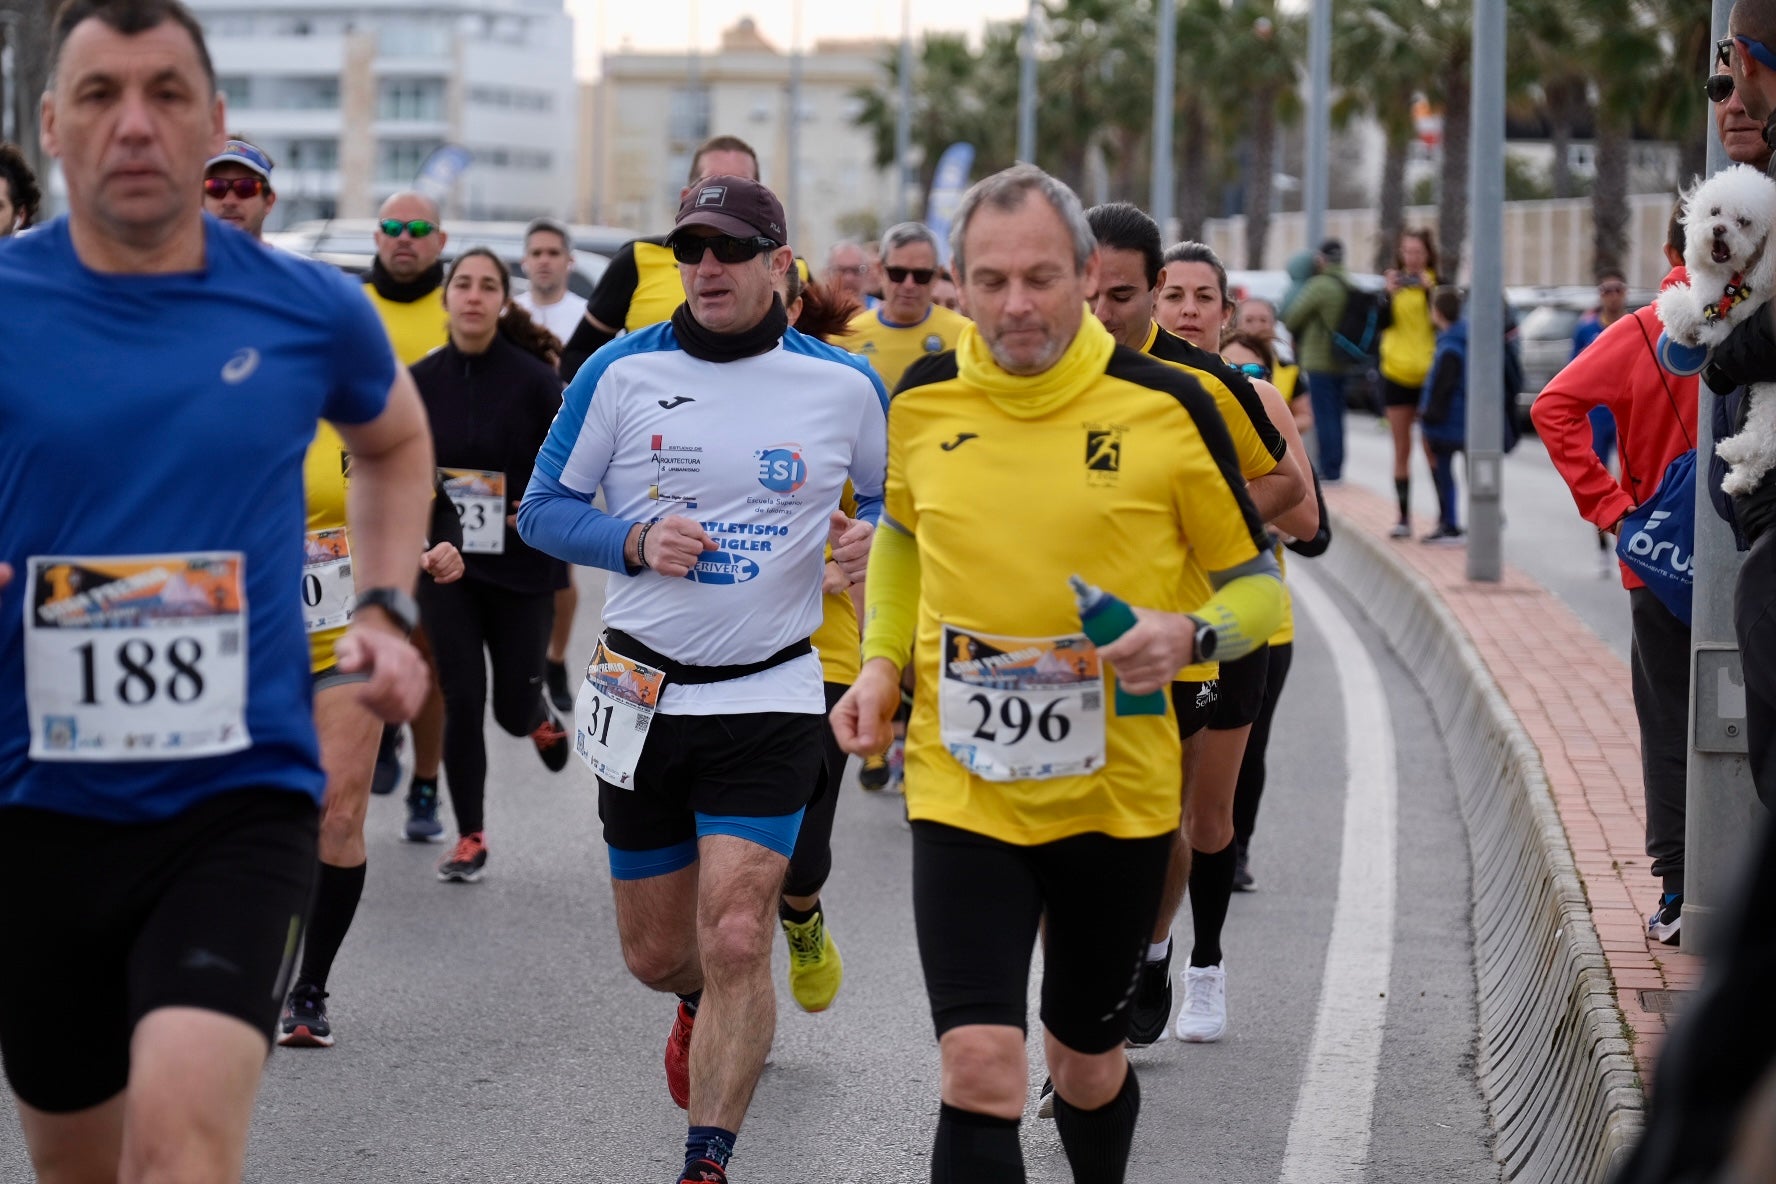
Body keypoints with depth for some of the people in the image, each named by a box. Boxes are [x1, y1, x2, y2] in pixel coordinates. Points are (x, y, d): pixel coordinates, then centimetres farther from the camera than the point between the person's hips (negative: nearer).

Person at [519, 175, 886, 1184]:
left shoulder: (846, 386, -1)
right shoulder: (621, 372, -1)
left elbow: (892, 496, 15)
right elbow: (544, 509, 4)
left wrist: (870, 534, -8)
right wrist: (635, 541, -14)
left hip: (771, 699, -2)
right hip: (643, 697, 2)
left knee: (735, 941, -14)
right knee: (655, 954, 12)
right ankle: (705, 1005, 48)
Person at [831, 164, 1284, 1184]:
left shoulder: (1167, 406, -8)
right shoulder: (920, 401, 0)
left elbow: (1259, 583, 0)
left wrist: (1189, 633, -20)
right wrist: (882, 663, 7)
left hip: (1119, 793, 0)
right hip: (963, 787, 0)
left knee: (1087, 1063, 16)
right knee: (979, 1071, -14)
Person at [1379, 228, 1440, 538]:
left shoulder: (1438, 283, 0)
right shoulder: (1394, 281, 7)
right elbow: (1381, 323, 0)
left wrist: (1430, 290, -20)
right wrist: (1388, 294, -16)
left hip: (1429, 373, -3)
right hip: (1396, 372, 3)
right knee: (1402, 449, 5)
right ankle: (1404, 517, 10)